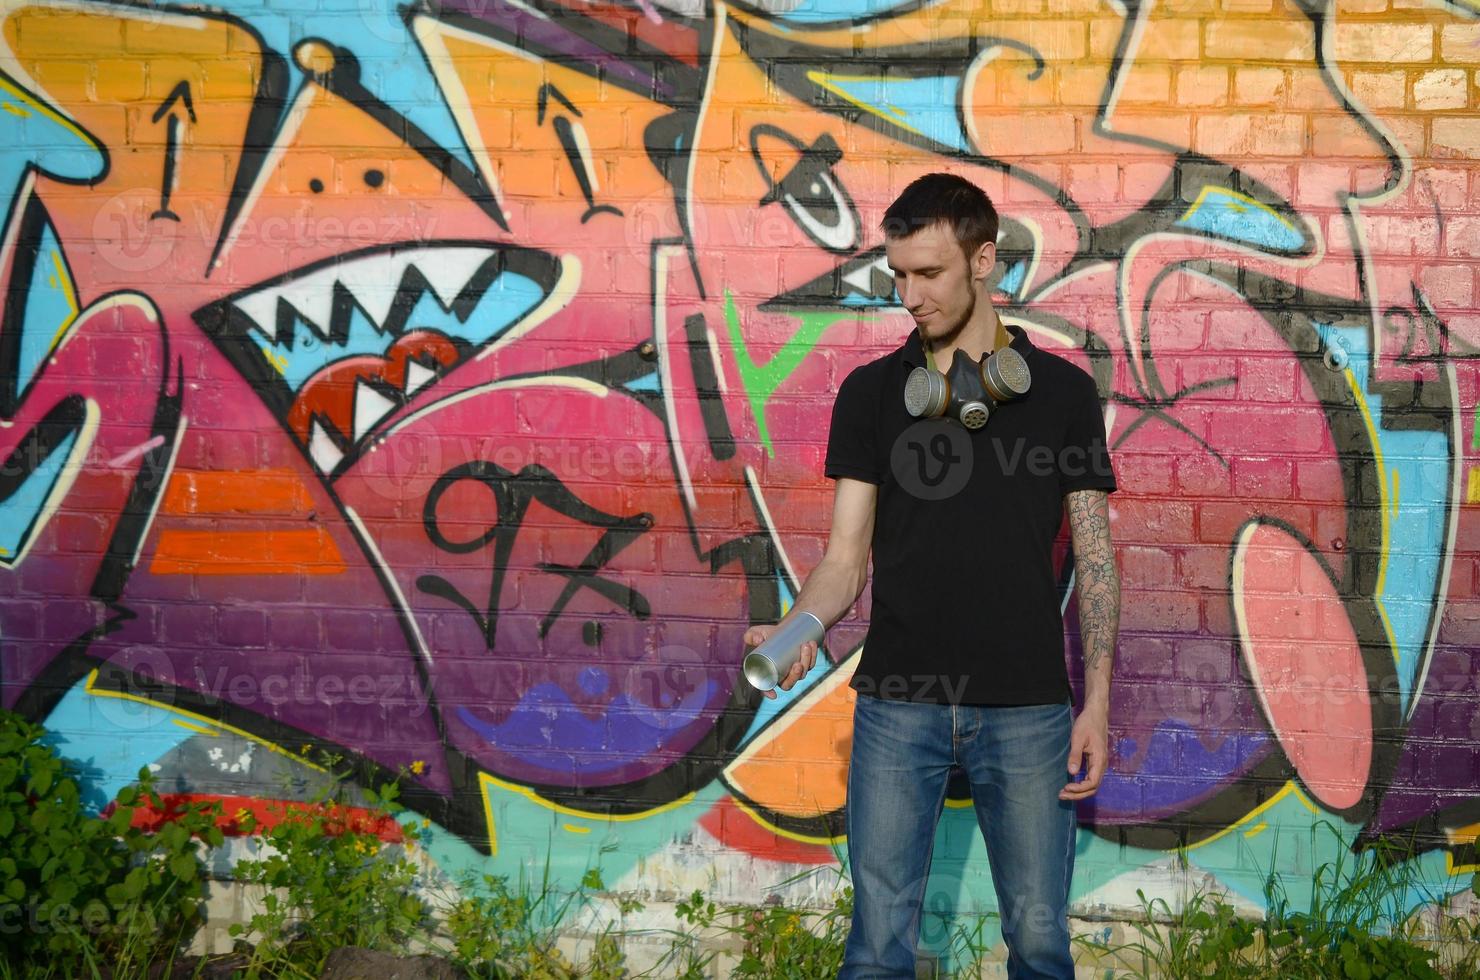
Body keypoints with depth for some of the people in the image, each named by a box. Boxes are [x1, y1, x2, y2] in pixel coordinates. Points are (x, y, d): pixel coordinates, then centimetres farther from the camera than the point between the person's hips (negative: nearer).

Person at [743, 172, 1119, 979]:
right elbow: (846, 557, 2)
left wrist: (1097, 701, -3)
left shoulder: (1062, 391, 3)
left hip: (1027, 708, 0)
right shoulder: (871, 392, 5)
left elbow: (1094, 558, 5)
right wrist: (797, 628, -18)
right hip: (897, 706, 1)